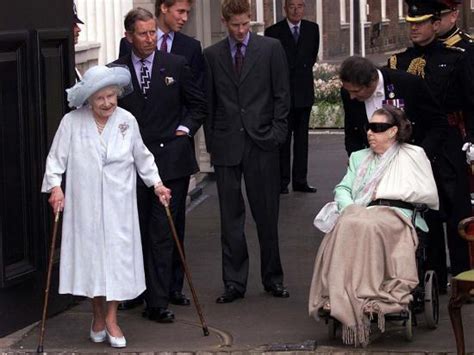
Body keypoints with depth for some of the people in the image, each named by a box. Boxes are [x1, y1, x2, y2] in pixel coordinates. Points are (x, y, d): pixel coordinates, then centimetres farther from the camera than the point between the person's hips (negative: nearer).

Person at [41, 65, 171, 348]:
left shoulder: (127, 121, 2)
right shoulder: (72, 122, -5)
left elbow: (142, 157, 15)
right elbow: (56, 159, 0)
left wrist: (156, 183, 11)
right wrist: (55, 186, -13)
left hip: (118, 206, 1)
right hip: (84, 205, -1)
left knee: (118, 256, -1)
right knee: (90, 255, 5)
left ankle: (111, 319, 7)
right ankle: (98, 316, 21)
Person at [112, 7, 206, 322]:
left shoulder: (176, 65, 4)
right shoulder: (116, 71, 5)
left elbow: (198, 104, 13)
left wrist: (185, 128, 0)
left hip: (170, 159, -2)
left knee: (163, 234, -7)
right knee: (140, 233, 6)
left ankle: (158, 301, -6)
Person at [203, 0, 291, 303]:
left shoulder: (271, 48, 3)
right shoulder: (212, 55, 7)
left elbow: (282, 94, 3)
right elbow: (209, 101, 10)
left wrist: (277, 134, -4)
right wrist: (211, 141, 3)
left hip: (262, 143, -1)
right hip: (226, 145, 1)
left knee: (267, 215, 5)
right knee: (231, 217, 3)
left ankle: (272, 278, 16)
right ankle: (234, 282, 8)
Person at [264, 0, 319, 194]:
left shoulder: (312, 29, 7)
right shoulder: (273, 32, -4)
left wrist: (303, 71, 12)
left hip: (304, 90, 4)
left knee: (302, 138, 6)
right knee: (283, 138, -2)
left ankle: (300, 180, 10)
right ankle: (283, 181, 0)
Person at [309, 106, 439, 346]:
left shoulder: (413, 155, 18)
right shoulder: (359, 157, 33)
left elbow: (429, 194, 6)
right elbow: (342, 189, 21)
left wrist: (386, 192, 3)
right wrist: (350, 207, -2)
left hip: (395, 216, -3)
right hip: (359, 214, 3)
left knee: (367, 227, -39)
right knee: (347, 225, -35)